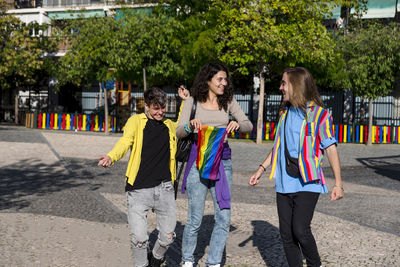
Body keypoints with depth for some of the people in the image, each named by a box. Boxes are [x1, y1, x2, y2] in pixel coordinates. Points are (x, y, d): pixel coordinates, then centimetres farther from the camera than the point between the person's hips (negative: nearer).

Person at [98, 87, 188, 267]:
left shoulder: (170, 126, 16)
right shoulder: (136, 121, 3)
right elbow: (125, 141, -13)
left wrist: (186, 100, 19)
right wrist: (111, 157, -35)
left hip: (164, 188, 4)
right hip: (139, 190, -3)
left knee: (168, 236, 5)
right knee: (139, 239, -7)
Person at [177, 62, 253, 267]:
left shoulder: (228, 101, 9)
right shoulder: (193, 101, 3)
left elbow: (249, 125, 3)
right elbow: (179, 132, -1)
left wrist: (237, 124, -18)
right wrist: (190, 126, -22)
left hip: (223, 160, 3)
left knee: (224, 218, 1)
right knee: (195, 219, 1)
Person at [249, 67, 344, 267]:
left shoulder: (318, 114, -5)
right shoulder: (285, 113, 14)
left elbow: (331, 149, -6)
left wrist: (338, 183, -12)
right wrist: (261, 169, 20)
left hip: (307, 183, -6)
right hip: (284, 183, 6)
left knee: (300, 230, -13)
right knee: (286, 234, 7)